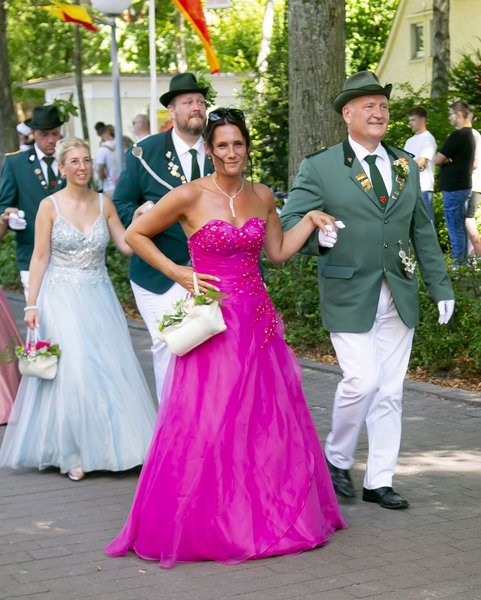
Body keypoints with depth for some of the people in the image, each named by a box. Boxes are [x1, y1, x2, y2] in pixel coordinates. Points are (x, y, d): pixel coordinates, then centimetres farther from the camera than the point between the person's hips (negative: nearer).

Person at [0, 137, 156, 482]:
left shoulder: (104, 203, 4)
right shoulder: (50, 205, -4)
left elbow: (127, 246, 5)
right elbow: (40, 258, -4)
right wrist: (32, 305, -8)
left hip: (98, 298, 3)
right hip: (61, 298, -3)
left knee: (109, 368, 2)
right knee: (70, 370, -6)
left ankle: (109, 444, 17)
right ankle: (72, 452, 7)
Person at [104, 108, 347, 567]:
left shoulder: (261, 197, 7)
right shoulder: (190, 197, -8)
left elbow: (278, 251, 19)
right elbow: (135, 234, 0)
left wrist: (311, 219, 8)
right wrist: (177, 273, -6)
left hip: (258, 321, 5)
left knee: (267, 420, 9)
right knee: (207, 424, -2)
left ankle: (269, 514, 24)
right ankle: (205, 525, 12)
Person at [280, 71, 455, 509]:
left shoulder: (406, 167, 11)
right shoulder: (320, 168, -3)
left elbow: (423, 232, 15)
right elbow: (288, 223, -8)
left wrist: (441, 287, 12)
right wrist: (317, 236, -30)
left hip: (399, 299, 5)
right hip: (350, 297, -4)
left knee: (390, 392, 7)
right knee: (363, 380, -12)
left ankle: (379, 481, 17)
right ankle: (337, 458, 14)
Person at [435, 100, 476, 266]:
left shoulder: (457, 136, -18)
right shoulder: (470, 134, 12)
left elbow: (437, 160, -17)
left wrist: (445, 160, 4)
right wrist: (449, 161, 5)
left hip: (453, 188, -10)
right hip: (465, 185, 10)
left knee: (455, 229, -5)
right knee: (461, 227, 15)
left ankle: (457, 263, -3)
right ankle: (463, 262, 20)